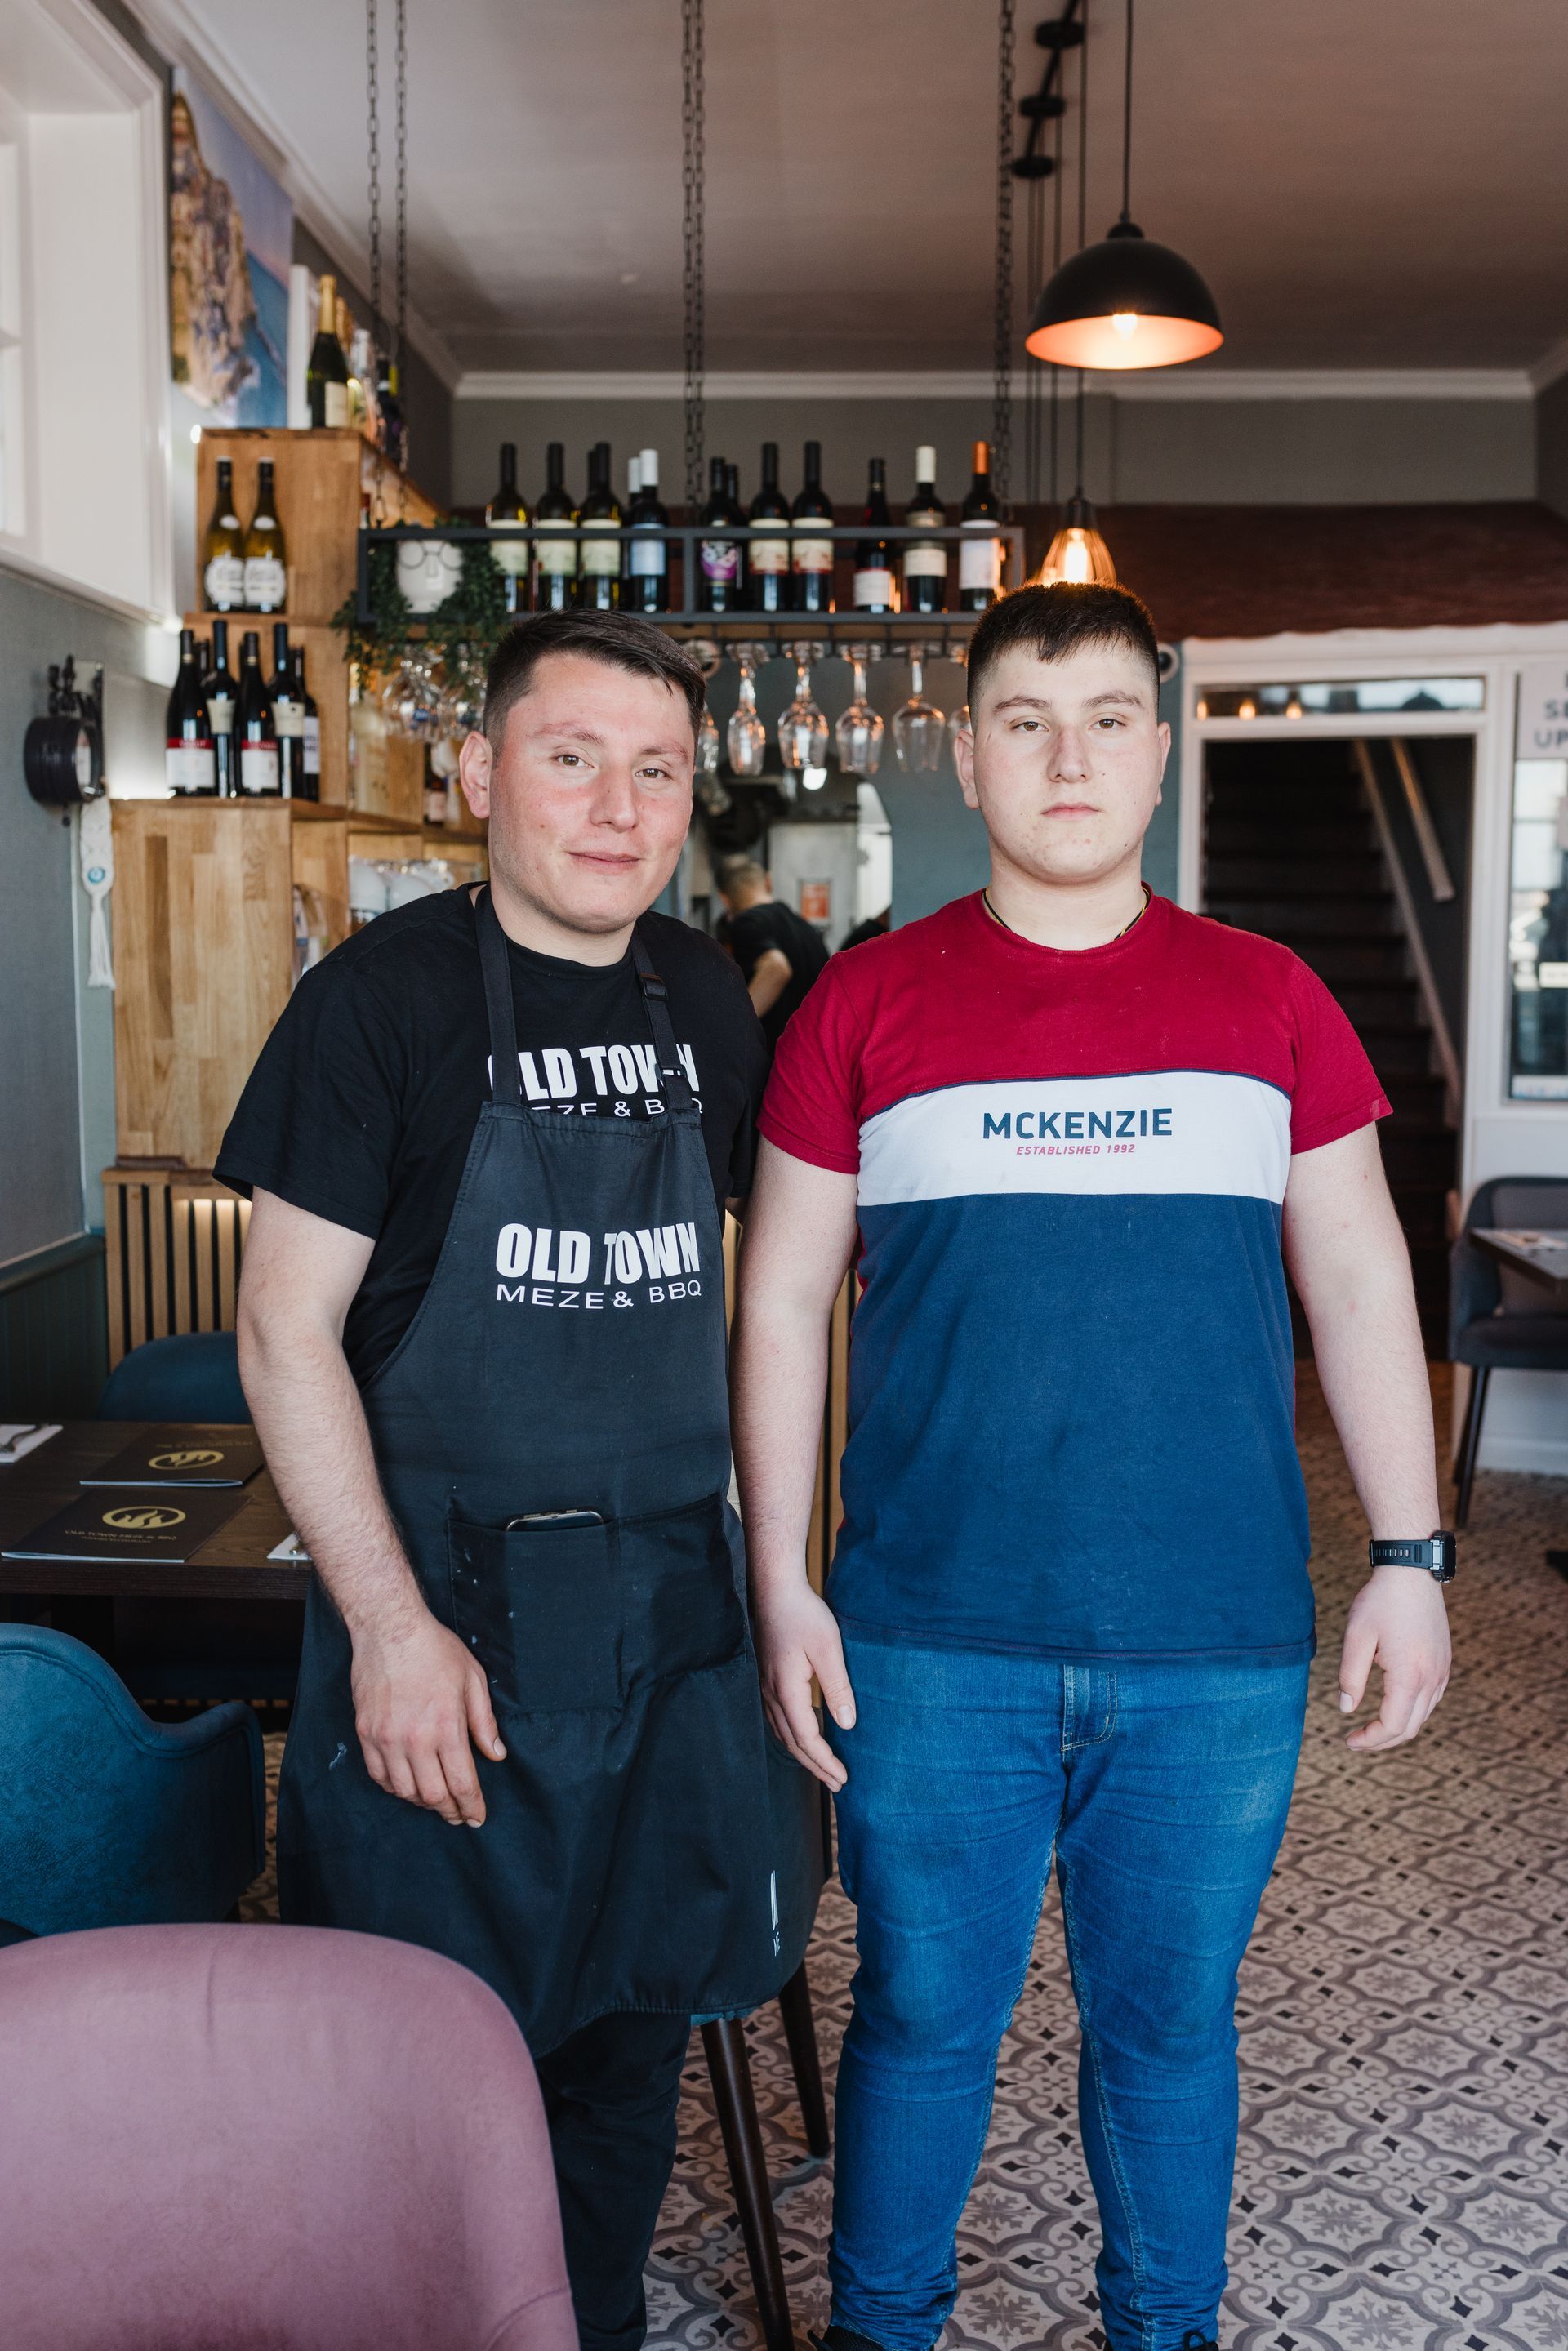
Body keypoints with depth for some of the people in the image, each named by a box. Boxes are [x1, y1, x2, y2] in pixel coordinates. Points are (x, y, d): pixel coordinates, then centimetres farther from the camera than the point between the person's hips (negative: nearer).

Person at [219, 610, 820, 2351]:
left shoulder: (705, 999, 6)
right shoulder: (388, 993, -10)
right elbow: (286, 1327, -12)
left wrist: (761, 1554, 10)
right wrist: (393, 1626, -17)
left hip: (672, 1603, 5)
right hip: (449, 1603, -5)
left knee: (638, 2011, 17)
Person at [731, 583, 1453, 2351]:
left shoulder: (1268, 1002, 4)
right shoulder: (866, 1006, 0)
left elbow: (1359, 1288, 7)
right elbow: (780, 1303, 2)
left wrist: (1411, 1556, 3)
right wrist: (778, 1588, -2)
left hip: (1217, 1641, 1)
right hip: (933, 1637, -1)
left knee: (1169, 2016, 16)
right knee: (922, 2013, 13)